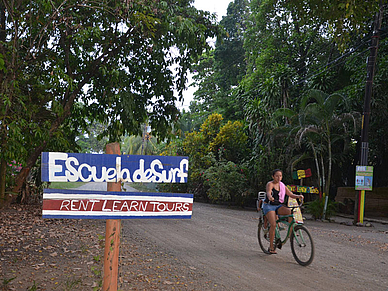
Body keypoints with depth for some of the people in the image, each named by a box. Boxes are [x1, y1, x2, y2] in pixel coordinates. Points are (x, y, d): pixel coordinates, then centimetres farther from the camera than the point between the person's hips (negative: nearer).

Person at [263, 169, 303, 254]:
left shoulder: (282, 185, 8)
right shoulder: (270, 184, -9)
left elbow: (291, 194, 2)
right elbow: (268, 192, -30)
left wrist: (298, 196, -19)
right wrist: (270, 197, -54)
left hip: (278, 206, 5)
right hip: (269, 206, -5)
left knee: (290, 211, -25)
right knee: (273, 224, -22)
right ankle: (271, 247, -11)